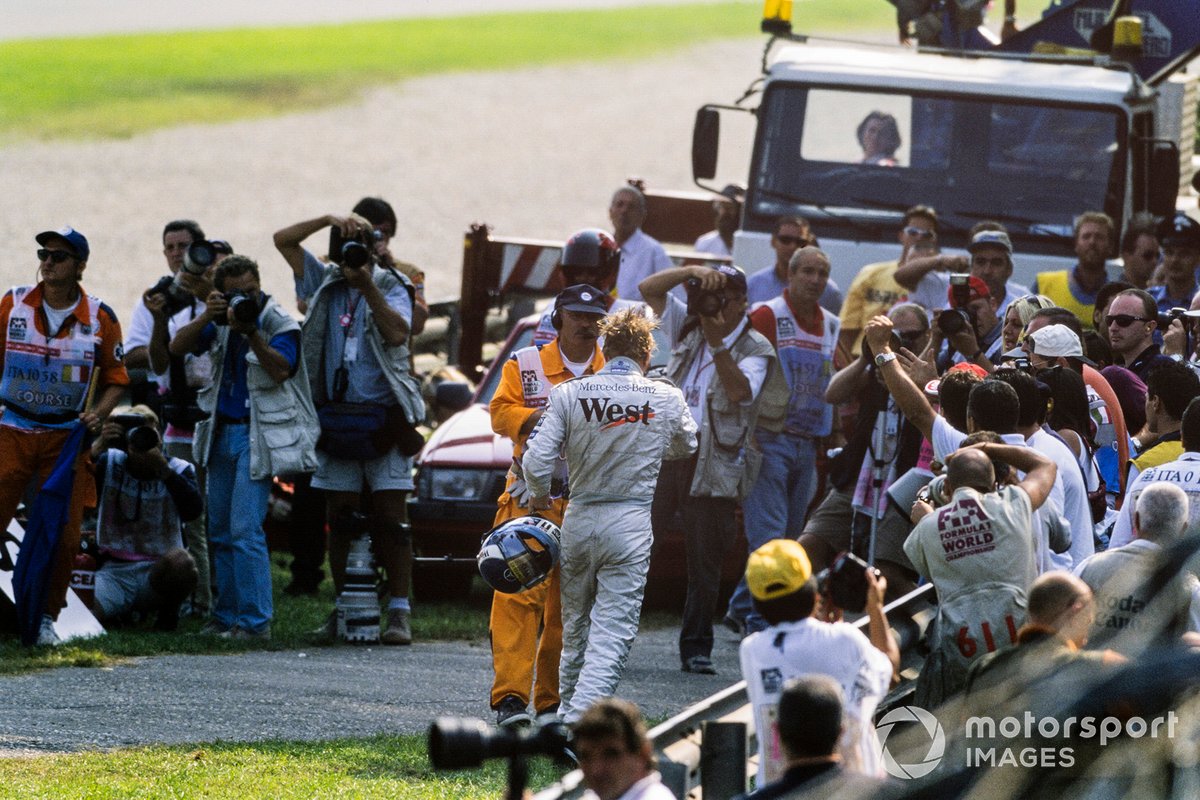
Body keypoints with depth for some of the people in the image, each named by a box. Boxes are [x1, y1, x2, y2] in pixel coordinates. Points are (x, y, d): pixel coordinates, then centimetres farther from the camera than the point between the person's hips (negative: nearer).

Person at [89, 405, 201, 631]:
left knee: (181, 561, -37)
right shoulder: (109, 464, 5)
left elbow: (193, 510, -16)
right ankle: (121, 612, 9)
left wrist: (163, 468, -25)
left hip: (158, 572, -1)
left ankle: (168, 611, -3)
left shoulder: (179, 470, 4)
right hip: (113, 571, 1)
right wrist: (98, 447, -29)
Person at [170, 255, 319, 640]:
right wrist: (206, 318, -18)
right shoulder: (222, 321, 8)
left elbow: (281, 369, -24)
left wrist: (251, 333, -34)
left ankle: (255, 621, -13)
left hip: (258, 435, -7)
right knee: (221, 531, 10)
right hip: (222, 432, 7)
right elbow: (177, 348, -2)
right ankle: (226, 616, 17)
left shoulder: (280, 324, -9)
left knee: (245, 529, -14)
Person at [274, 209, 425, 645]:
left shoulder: (392, 289, 0)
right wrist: (328, 220, -7)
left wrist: (368, 287, -21)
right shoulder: (325, 284, 9)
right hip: (335, 417, 4)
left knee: (390, 519, -6)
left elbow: (398, 333, -17)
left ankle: (399, 613, -6)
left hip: (384, 417, -4)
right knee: (339, 519, 6)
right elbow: (283, 240, 5)